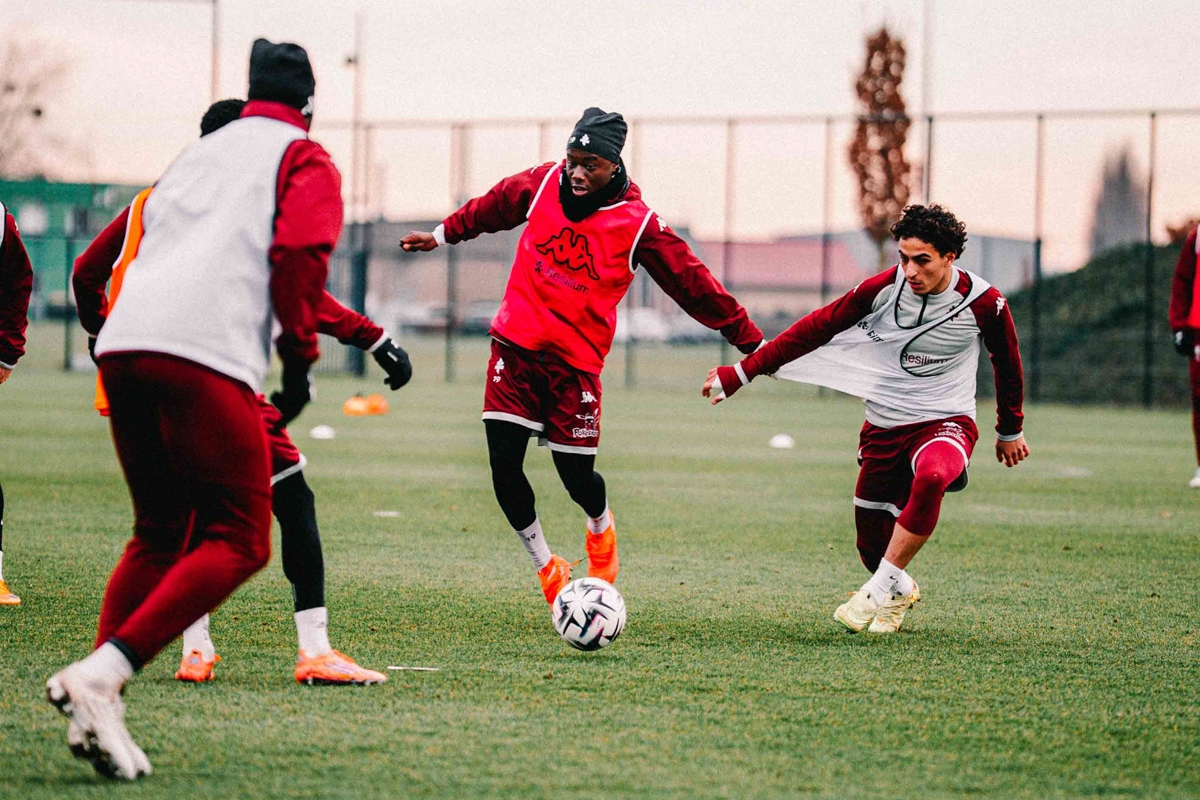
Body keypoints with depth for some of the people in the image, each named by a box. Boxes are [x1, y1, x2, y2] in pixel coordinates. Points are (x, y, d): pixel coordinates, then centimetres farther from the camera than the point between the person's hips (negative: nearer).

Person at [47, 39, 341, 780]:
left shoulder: (197, 154, 31)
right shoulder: (305, 159, 11)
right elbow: (299, 255, -5)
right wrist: (301, 357, 0)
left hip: (122, 345, 7)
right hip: (209, 357, -7)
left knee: (159, 536, 17)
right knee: (239, 543, -3)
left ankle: (96, 715, 2)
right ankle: (100, 674, -21)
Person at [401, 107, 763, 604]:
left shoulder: (637, 224, -7)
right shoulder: (542, 185, 1)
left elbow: (692, 284, -3)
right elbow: (492, 208, 21)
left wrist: (750, 342, -1)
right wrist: (444, 234, 32)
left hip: (576, 360, -2)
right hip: (515, 345, 2)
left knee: (577, 478, -2)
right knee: (504, 468, -6)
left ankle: (601, 528, 37)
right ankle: (546, 568, 16)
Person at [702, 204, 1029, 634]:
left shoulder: (984, 304, -11)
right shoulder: (883, 288, -9)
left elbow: (1007, 363, 9)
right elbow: (815, 329, -3)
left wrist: (1010, 431, 21)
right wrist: (742, 372, -5)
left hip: (945, 422, -3)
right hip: (884, 426, 3)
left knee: (931, 477, -39)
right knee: (872, 546, 5)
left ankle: (880, 590, -27)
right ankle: (900, 591, 42)